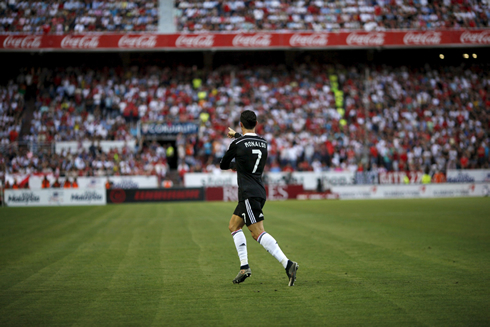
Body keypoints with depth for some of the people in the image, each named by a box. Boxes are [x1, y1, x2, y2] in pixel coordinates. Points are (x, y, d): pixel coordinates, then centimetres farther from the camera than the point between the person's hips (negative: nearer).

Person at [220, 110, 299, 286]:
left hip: (249, 194, -8)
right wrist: (236, 135, 53)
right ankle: (244, 266, 11)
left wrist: (233, 165, 28)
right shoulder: (263, 143, 11)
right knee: (234, 225, 19)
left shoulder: (237, 144, -8)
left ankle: (287, 264, -26)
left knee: (258, 233, -13)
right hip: (259, 191, 8)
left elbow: (223, 165, 7)